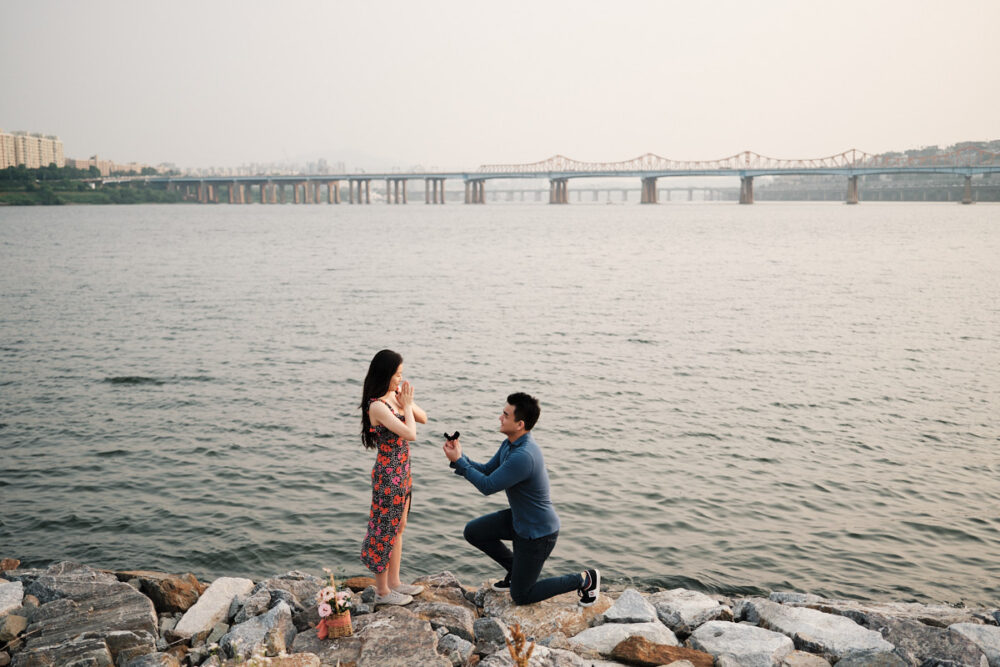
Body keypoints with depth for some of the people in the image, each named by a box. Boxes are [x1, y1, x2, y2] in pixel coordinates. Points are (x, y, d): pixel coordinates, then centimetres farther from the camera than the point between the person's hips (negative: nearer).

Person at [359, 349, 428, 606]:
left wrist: (407, 402, -6)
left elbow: (423, 419, 10)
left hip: (402, 471, 9)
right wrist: (406, 405, -14)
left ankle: (394, 582, 32)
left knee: (399, 527, 18)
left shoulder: (396, 395, 4)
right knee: (386, 529, 4)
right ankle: (382, 591, 18)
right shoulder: (377, 406, -22)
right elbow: (410, 433, -27)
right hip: (389, 473, -9)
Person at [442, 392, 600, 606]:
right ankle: (516, 570, 24)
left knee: (521, 596, 3)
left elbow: (488, 486, -27)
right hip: (519, 518, 9)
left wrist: (459, 461, -19)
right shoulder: (510, 444, -2)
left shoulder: (523, 456, -34)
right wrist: (459, 457, -8)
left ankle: (584, 579, 12)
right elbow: (487, 471, 7)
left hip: (537, 532, -9)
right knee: (473, 531, 10)